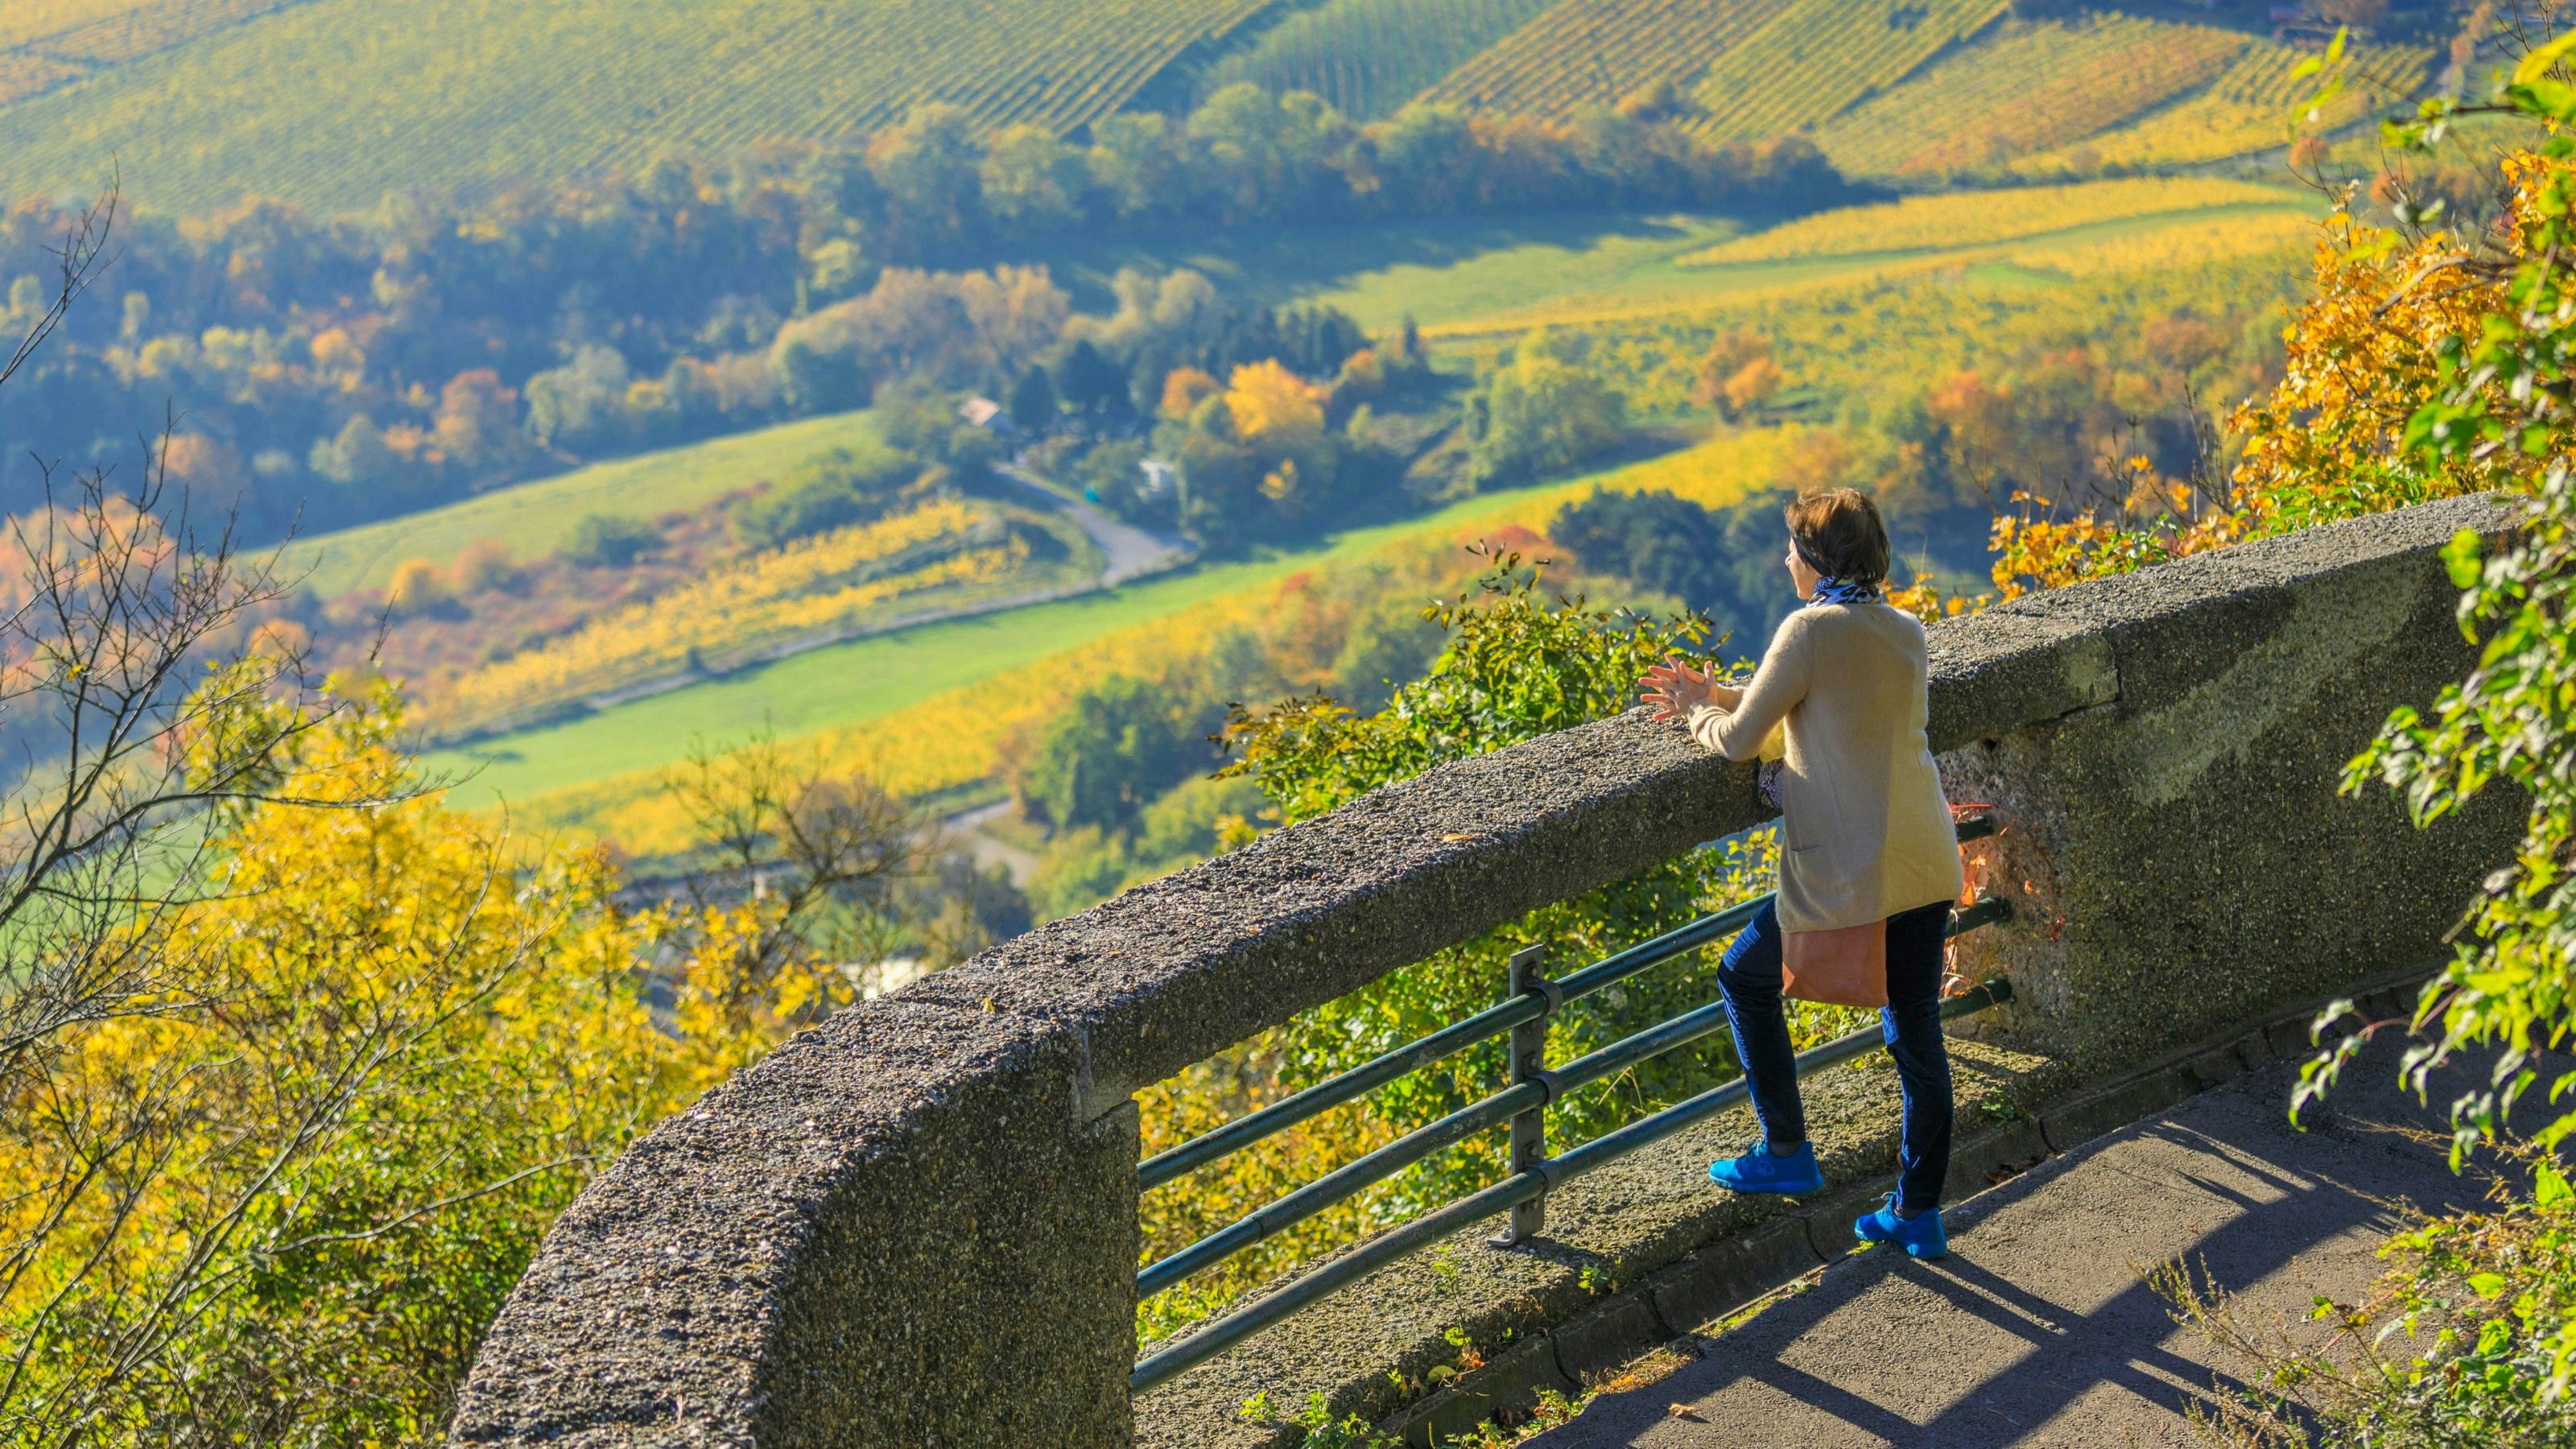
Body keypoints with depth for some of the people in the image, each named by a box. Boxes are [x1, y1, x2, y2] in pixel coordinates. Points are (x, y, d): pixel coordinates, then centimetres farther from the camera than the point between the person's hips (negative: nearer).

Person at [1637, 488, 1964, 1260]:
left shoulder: (1811, 630, -13)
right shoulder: (1907, 631, 10)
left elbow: (1740, 739, -8)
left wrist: (1701, 712, 14)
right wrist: (1716, 695, 20)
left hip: (1847, 874, -7)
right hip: (1926, 866, 7)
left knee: (1745, 977, 16)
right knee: (1916, 1035, 13)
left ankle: (1787, 1152, 19)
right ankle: (1918, 1215, 20)